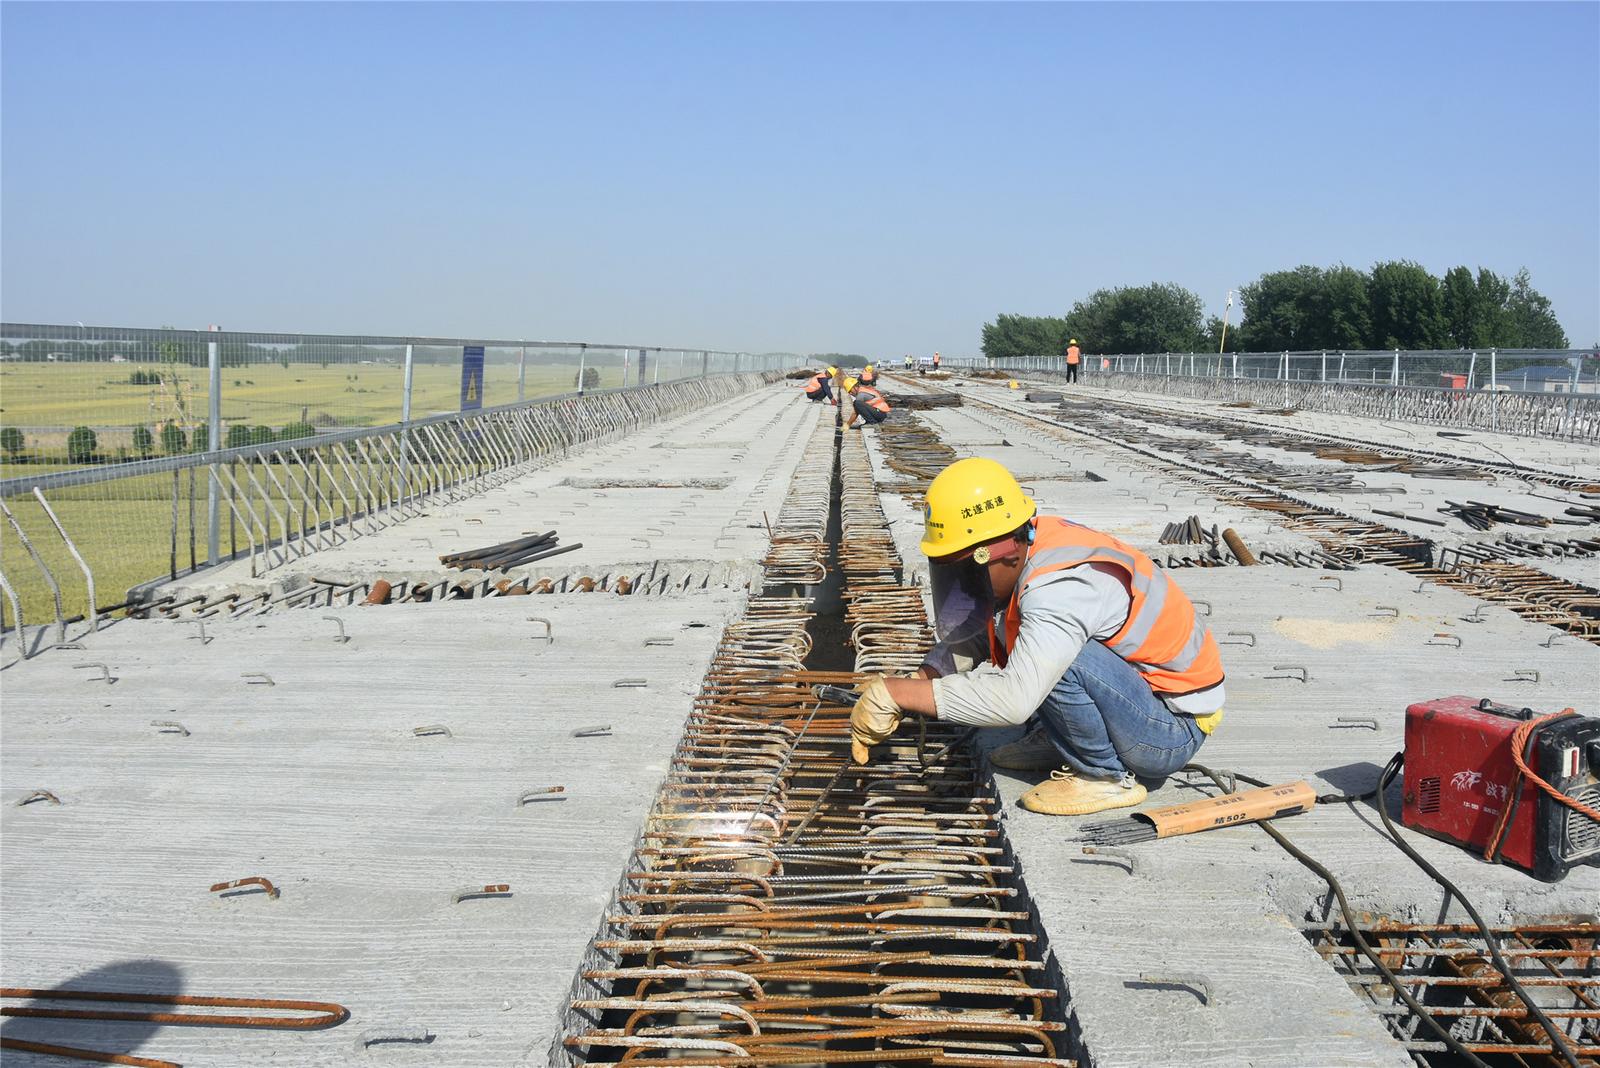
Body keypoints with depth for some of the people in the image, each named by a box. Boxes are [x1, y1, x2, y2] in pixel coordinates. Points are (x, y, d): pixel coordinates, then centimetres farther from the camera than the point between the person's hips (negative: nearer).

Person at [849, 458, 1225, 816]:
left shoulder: (1061, 587, -32)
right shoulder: (1016, 558, -5)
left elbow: (1012, 699, -41)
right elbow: (965, 641, 7)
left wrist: (896, 694, -34)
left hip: (1174, 730, -8)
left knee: (1051, 654, -33)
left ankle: (1105, 776, -11)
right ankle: (1059, 741, 12)